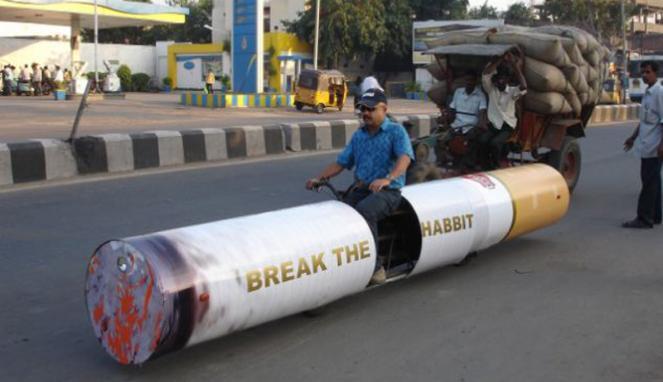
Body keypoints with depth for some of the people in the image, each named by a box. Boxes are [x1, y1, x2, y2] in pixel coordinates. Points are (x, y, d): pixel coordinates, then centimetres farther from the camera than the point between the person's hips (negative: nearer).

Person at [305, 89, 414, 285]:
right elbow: (340, 163, 20)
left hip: (387, 191, -5)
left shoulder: (396, 131, 2)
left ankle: (374, 267, -29)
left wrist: (388, 179, -34)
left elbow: (405, 157, -16)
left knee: (364, 211, -36)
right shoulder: (358, 135, 20)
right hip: (359, 189, 5)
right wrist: (319, 178, 5)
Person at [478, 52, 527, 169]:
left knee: (495, 143, -30)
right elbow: (485, 74, -13)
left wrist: (517, 67, -26)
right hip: (492, 124, 2)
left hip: (507, 126, -2)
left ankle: (495, 167, -9)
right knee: (482, 140, -28)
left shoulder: (512, 91, -2)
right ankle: (486, 167, -12)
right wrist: (501, 60, -18)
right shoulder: (491, 89, 4)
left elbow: (523, 88, -25)